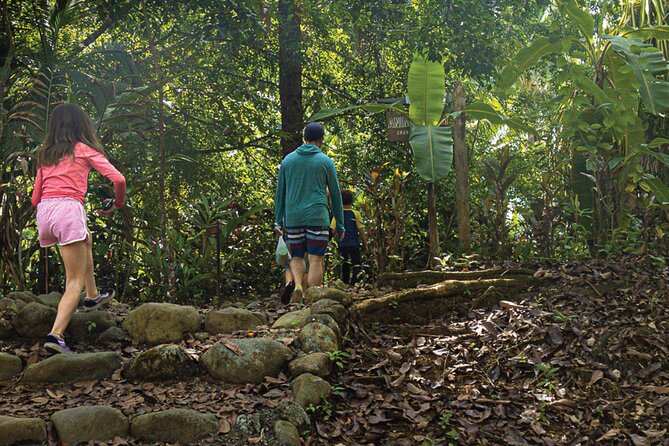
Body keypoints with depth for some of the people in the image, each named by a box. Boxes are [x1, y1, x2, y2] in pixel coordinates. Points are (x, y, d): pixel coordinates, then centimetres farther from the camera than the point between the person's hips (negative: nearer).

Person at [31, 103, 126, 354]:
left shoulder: (45, 155, 22)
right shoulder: (85, 150, 9)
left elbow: (35, 198, 19)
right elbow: (118, 180, -1)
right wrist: (118, 203, 17)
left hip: (43, 211, 6)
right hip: (68, 209, -6)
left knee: (86, 240, 36)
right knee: (75, 282, -3)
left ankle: (92, 296, 40)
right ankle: (56, 334, -21)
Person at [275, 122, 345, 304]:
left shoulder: (288, 159, 9)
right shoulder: (325, 161, 1)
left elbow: (280, 192, 11)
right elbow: (335, 194, 4)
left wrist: (278, 220, 17)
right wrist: (340, 224, 10)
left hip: (293, 218, 3)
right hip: (317, 217, -3)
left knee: (297, 257, 15)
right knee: (315, 260, 0)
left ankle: (298, 285, -10)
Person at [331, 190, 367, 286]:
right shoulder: (355, 214, -5)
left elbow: (333, 230, 0)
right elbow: (361, 231, -5)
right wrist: (365, 244, 4)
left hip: (342, 245, 3)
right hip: (354, 244, -3)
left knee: (345, 264, 15)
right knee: (357, 264, 2)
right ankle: (353, 284, -14)